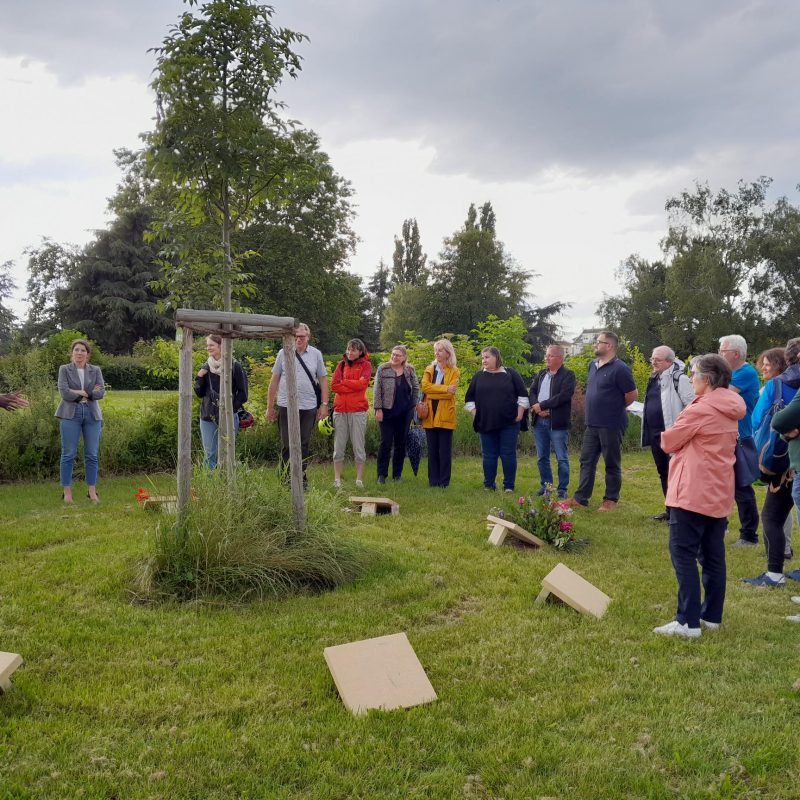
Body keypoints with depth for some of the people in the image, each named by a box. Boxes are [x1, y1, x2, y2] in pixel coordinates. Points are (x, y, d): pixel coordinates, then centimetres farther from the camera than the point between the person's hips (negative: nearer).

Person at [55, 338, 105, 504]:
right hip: (71, 414, -2)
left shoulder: (96, 370, 10)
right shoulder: (64, 369, 5)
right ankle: (67, 492, 5)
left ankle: (92, 492, 9)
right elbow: (64, 392, -9)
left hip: (92, 415, 2)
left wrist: (77, 394, -8)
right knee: (69, 454, -1)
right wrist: (88, 393, -7)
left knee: (92, 454, 2)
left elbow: (101, 392, -3)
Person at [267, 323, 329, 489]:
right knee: (287, 445, 4)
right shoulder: (283, 353, 3)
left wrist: (324, 404, 1)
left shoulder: (316, 354, 5)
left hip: (308, 407, 1)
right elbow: (274, 380, 5)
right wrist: (270, 406, 4)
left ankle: (302, 479, 17)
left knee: (304, 446, 7)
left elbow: (323, 380, 8)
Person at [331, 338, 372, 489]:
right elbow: (334, 385, -2)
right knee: (338, 446, 4)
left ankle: (359, 479, 6)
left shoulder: (366, 365, 4)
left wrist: (343, 382, -5)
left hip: (358, 410, -3)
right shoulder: (341, 364, 12)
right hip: (340, 409, 3)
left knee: (358, 445, 1)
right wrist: (354, 386, -10)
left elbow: (362, 383, -13)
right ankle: (337, 479, 9)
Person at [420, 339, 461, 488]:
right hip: (430, 415, 3)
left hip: (445, 415, -3)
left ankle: (444, 482, 5)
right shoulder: (429, 369, 13)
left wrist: (433, 390, -11)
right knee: (432, 450, 6)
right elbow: (424, 386, -6)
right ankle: (433, 481, 12)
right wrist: (444, 389, -15)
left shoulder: (454, 372, 3)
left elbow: (451, 391, -12)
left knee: (445, 450, 0)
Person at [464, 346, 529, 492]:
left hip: (509, 423, -2)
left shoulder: (511, 374, 3)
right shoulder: (478, 376, 8)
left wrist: (520, 413, -2)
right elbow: (470, 398, 14)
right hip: (486, 423, 2)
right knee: (488, 455, 6)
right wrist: (474, 414, 4)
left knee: (508, 455, 0)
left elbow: (523, 394, 4)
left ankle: (509, 486, 8)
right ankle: (489, 485, 14)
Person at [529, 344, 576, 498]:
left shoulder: (568, 375, -5)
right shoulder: (540, 374, 15)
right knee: (542, 457, 13)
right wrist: (537, 408, -13)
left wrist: (542, 405, -17)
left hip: (557, 423, -6)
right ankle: (545, 485, 25)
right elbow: (532, 392, 6)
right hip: (539, 421, 6)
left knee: (562, 458, -1)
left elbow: (564, 396, -17)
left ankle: (562, 489, 7)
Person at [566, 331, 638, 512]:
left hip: (611, 425, -8)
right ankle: (580, 498, 17)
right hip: (592, 424, 8)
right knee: (587, 461, 10)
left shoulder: (619, 368, -15)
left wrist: (616, 408, 2)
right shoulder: (593, 366, 10)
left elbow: (632, 395, -11)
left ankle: (611, 500, 15)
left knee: (612, 464, 5)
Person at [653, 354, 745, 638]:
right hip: (719, 492, 9)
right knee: (713, 556, 13)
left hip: (692, 492, -9)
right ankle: (712, 615, 20)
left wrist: (679, 439, 11)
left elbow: (667, 442, -9)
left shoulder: (700, 409, -16)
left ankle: (688, 622, -7)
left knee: (683, 554, -5)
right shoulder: (731, 411, 10)